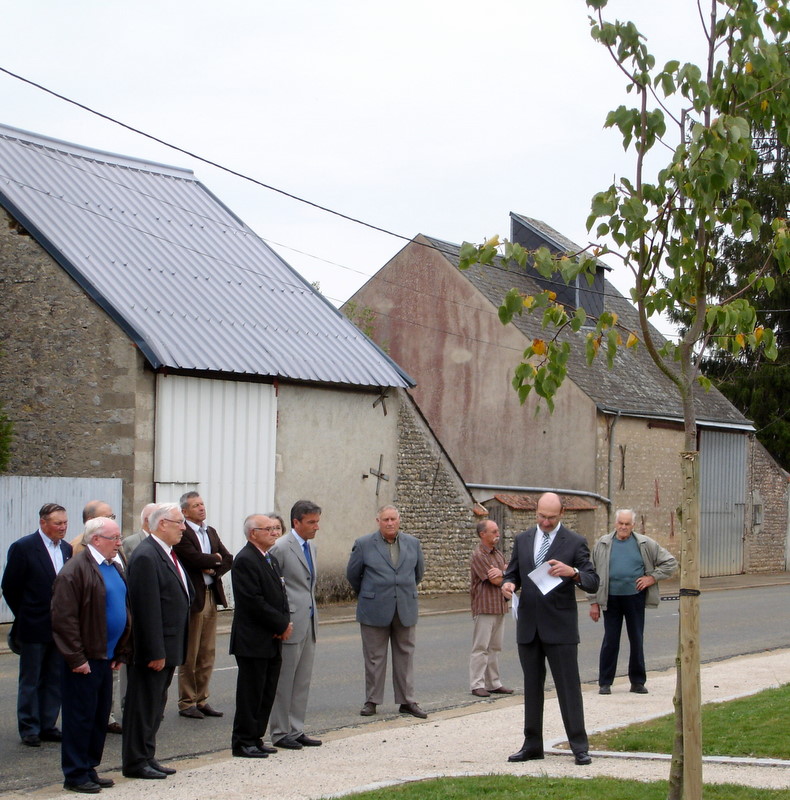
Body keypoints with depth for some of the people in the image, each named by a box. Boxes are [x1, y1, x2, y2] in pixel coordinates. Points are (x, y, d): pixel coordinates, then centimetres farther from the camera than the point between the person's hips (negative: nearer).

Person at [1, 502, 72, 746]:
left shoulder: (67, 549, 8)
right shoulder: (23, 548, -9)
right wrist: (24, 617, 0)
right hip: (34, 628, -5)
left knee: (55, 680, 9)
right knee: (31, 681, 4)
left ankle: (47, 726, 17)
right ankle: (29, 729, 11)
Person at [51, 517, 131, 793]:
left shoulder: (114, 568, 13)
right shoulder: (75, 570, -14)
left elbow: (124, 611, 21)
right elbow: (64, 618, -18)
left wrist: (120, 652, 15)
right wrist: (76, 658, -18)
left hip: (105, 657, 8)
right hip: (85, 660, -8)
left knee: (100, 716, 13)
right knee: (81, 716, -1)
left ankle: (89, 769, 23)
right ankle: (75, 775, 7)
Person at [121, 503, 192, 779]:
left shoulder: (167, 554, 13)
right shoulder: (146, 557, -18)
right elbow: (147, 608, -22)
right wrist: (155, 652, -23)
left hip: (168, 647, 10)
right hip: (154, 647, -10)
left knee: (155, 704, 15)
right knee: (144, 704, -1)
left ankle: (146, 757, 23)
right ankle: (135, 761, 6)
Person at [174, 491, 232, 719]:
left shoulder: (211, 532, 15)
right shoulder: (182, 533, -11)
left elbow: (228, 559, 11)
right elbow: (195, 558, -22)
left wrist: (213, 569, -9)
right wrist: (216, 558, -4)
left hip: (211, 596, 8)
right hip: (193, 597, -8)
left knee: (208, 652, 10)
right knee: (189, 654, 0)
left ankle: (201, 700, 18)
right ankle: (187, 703, 7)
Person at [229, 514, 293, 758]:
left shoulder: (271, 560, 17)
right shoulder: (245, 560, -14)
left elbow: (280, 595, 18)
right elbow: (254, 601, -20)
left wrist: (284, 624, -1)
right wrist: (282, 625, -15)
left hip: (272, 640, 9)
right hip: (253, 641, -9)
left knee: (267, 692, 11)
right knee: (251, 692, -3)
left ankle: (255, 738, 19)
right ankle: (243, 742, 4)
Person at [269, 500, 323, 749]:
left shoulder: (311, 546, 13)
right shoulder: (280, 548, -13)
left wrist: (313, 615, 18)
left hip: (309, 623, 8)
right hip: (290, 624, -8)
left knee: (303, 681, 12)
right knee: (284, 681, 1)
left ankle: (296, 730, 19)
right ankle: (280, 733, 9)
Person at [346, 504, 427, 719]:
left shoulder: (413, 544, 7)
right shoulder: (364, 544, -3)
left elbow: (418, 572, 20)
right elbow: (352, 574, 7)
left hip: (405, 610, 3)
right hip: (374, 611, -3)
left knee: (405, 656, 6)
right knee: (374, 658, 3)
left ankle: (407, 701, 12)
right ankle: (372, 701, 11)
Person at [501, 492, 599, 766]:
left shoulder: (574, 542, -3)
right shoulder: (522, 540, 11)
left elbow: (593, 583, -7)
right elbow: (512, 573, 17)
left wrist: (572, 572, -28)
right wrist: (508, 584, -7)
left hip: (560, 627, -5)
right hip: (528, 627, 5)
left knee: (569, 687, -4)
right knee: (531, 687, 10)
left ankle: (579, 746, 1)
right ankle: (532, 745, 17)